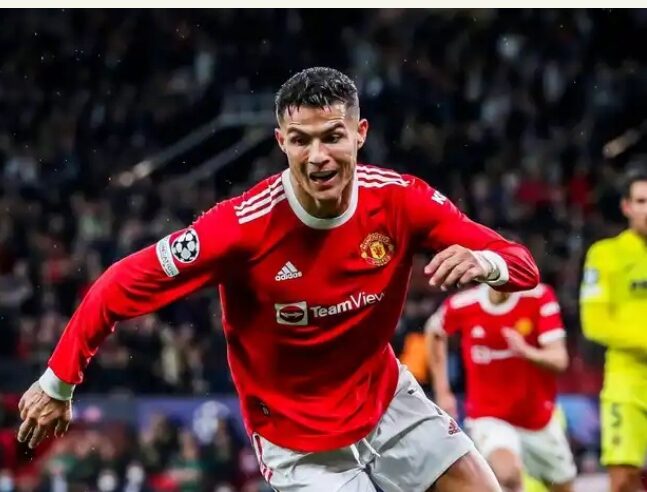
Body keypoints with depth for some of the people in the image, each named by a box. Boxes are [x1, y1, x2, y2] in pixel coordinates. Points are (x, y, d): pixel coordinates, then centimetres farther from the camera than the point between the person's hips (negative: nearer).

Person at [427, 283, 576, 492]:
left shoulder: (539, 298, -15)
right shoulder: (461, 306, -13)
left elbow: (559, 360, -21)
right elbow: (434, 332, 11)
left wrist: (528, 352, -42)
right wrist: (442, 391, 11)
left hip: (539, 418, 3)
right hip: (489, 417, -3)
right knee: (508, 474, -32)